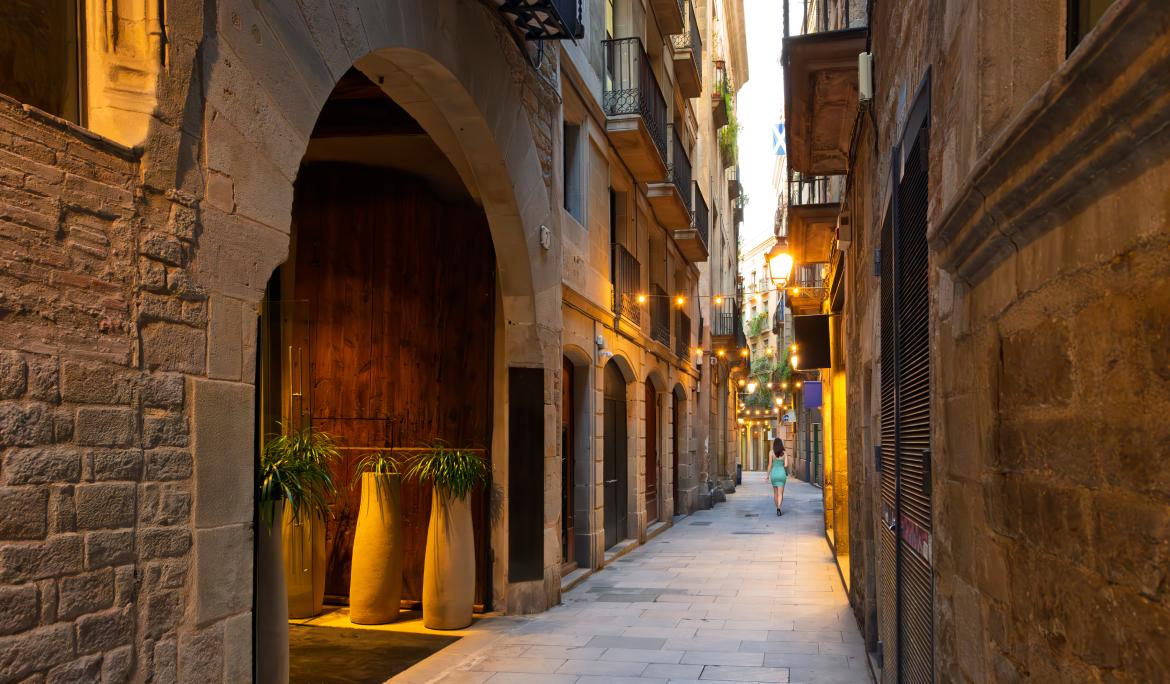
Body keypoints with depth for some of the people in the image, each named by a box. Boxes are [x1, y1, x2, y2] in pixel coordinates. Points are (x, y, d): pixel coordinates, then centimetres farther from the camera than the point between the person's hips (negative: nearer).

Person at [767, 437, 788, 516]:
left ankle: (777, 508, 27)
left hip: (774, 473, 1)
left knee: (775, 492, 18)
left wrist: (767, 475, 1)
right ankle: (778, 508, -23)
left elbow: (770, 464, -7)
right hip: (781, 473, 0)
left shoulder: (772, 452, -5)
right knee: (780, 493, -2)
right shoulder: (784, 452, -3)